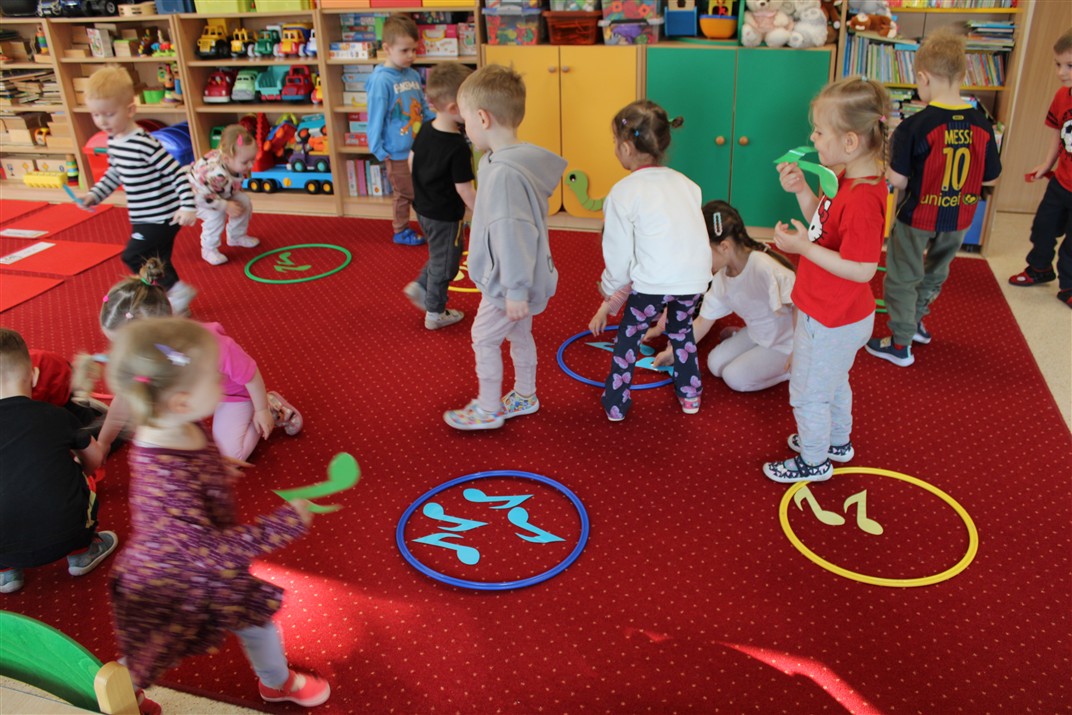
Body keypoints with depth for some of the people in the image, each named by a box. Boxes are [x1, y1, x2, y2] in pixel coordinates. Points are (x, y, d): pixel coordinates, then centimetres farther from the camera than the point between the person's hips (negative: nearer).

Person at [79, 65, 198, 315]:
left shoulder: (145, 144, -23)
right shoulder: (113, 141, 4)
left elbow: (177, 173, -22)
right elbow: (114, 174, 21)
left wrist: (187, 206, -26)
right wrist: (94, 195, 14)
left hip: (162, 217, -9)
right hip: (143, 218, 9)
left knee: (133, 257, -8)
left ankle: (178, 292, 4)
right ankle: (177, 305, 30)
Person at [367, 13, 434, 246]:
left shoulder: (413, 75, 1)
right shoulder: (381, 81, -19)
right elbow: (376, 119, -16)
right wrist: (379, 151, -14)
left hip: (420, 146, 6)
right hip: (399, 151, -6)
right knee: (406, 194, 9)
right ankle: (401, 231, 29)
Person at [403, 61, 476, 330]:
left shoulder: (426, 129, -5)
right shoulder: (458, 147, -29)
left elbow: (412, 161, 9)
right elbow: (464, 190, -24)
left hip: (423, 207, 8)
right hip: (445, 216, -7)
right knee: (444, 263, 12)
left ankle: (420, 287, 32)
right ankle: (435, 313, 26)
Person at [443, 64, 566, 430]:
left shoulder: (504, 172, -29)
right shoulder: (517, 160, 3)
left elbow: (512, 234, -28)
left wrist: (516, 290, -22)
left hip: (508, 283, -9)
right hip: (518, 279, 9)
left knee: (484, 338, 7)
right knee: (519, 334, 22)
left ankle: (488, 410, 22)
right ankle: (524, 396, 39)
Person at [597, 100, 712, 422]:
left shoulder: (623, 193, -4)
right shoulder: (684, 183, 12)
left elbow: (618, 253, -1)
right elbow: (692, 235, 15)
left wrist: (611, 288, 16)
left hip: (653, 283, -4)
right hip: (696, 278, 5)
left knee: (629, 336, 17)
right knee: (681, 329, 30)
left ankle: (615, 405, 25)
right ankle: (690, 395, 38)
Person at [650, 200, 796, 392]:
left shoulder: (764, 269, -35)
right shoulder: (722, 276, -9)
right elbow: (703, 322, -1)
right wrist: (672, 352, -1)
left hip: (786, 341, -7)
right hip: (758, 334, 7)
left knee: (735, 377, -13)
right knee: (715, 364, -1)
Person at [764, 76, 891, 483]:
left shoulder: (862, 200, -33)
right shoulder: (849, 179, -3)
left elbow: (861, 270, -30)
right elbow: (824, 225, 8)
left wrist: (803, 247, -29)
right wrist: (802, 190, -5)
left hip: (831, 322, -10)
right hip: (833, 313, 10)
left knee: (808, 393, 11)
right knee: (833, 382, 30)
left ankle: (814, 462, 33)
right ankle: (838, 442, 52)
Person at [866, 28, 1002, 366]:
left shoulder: (915, 126, -23)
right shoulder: (982, 125, -8)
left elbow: (897, 180, -20)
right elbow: (990, 178, 1)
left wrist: (892, 145, -2)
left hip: (917, 215, -5)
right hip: (959, 217, 5)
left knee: (902, 278, 12)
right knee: (936, 272, 26)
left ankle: (901, 345, 20)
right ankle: (915, 320, 45)